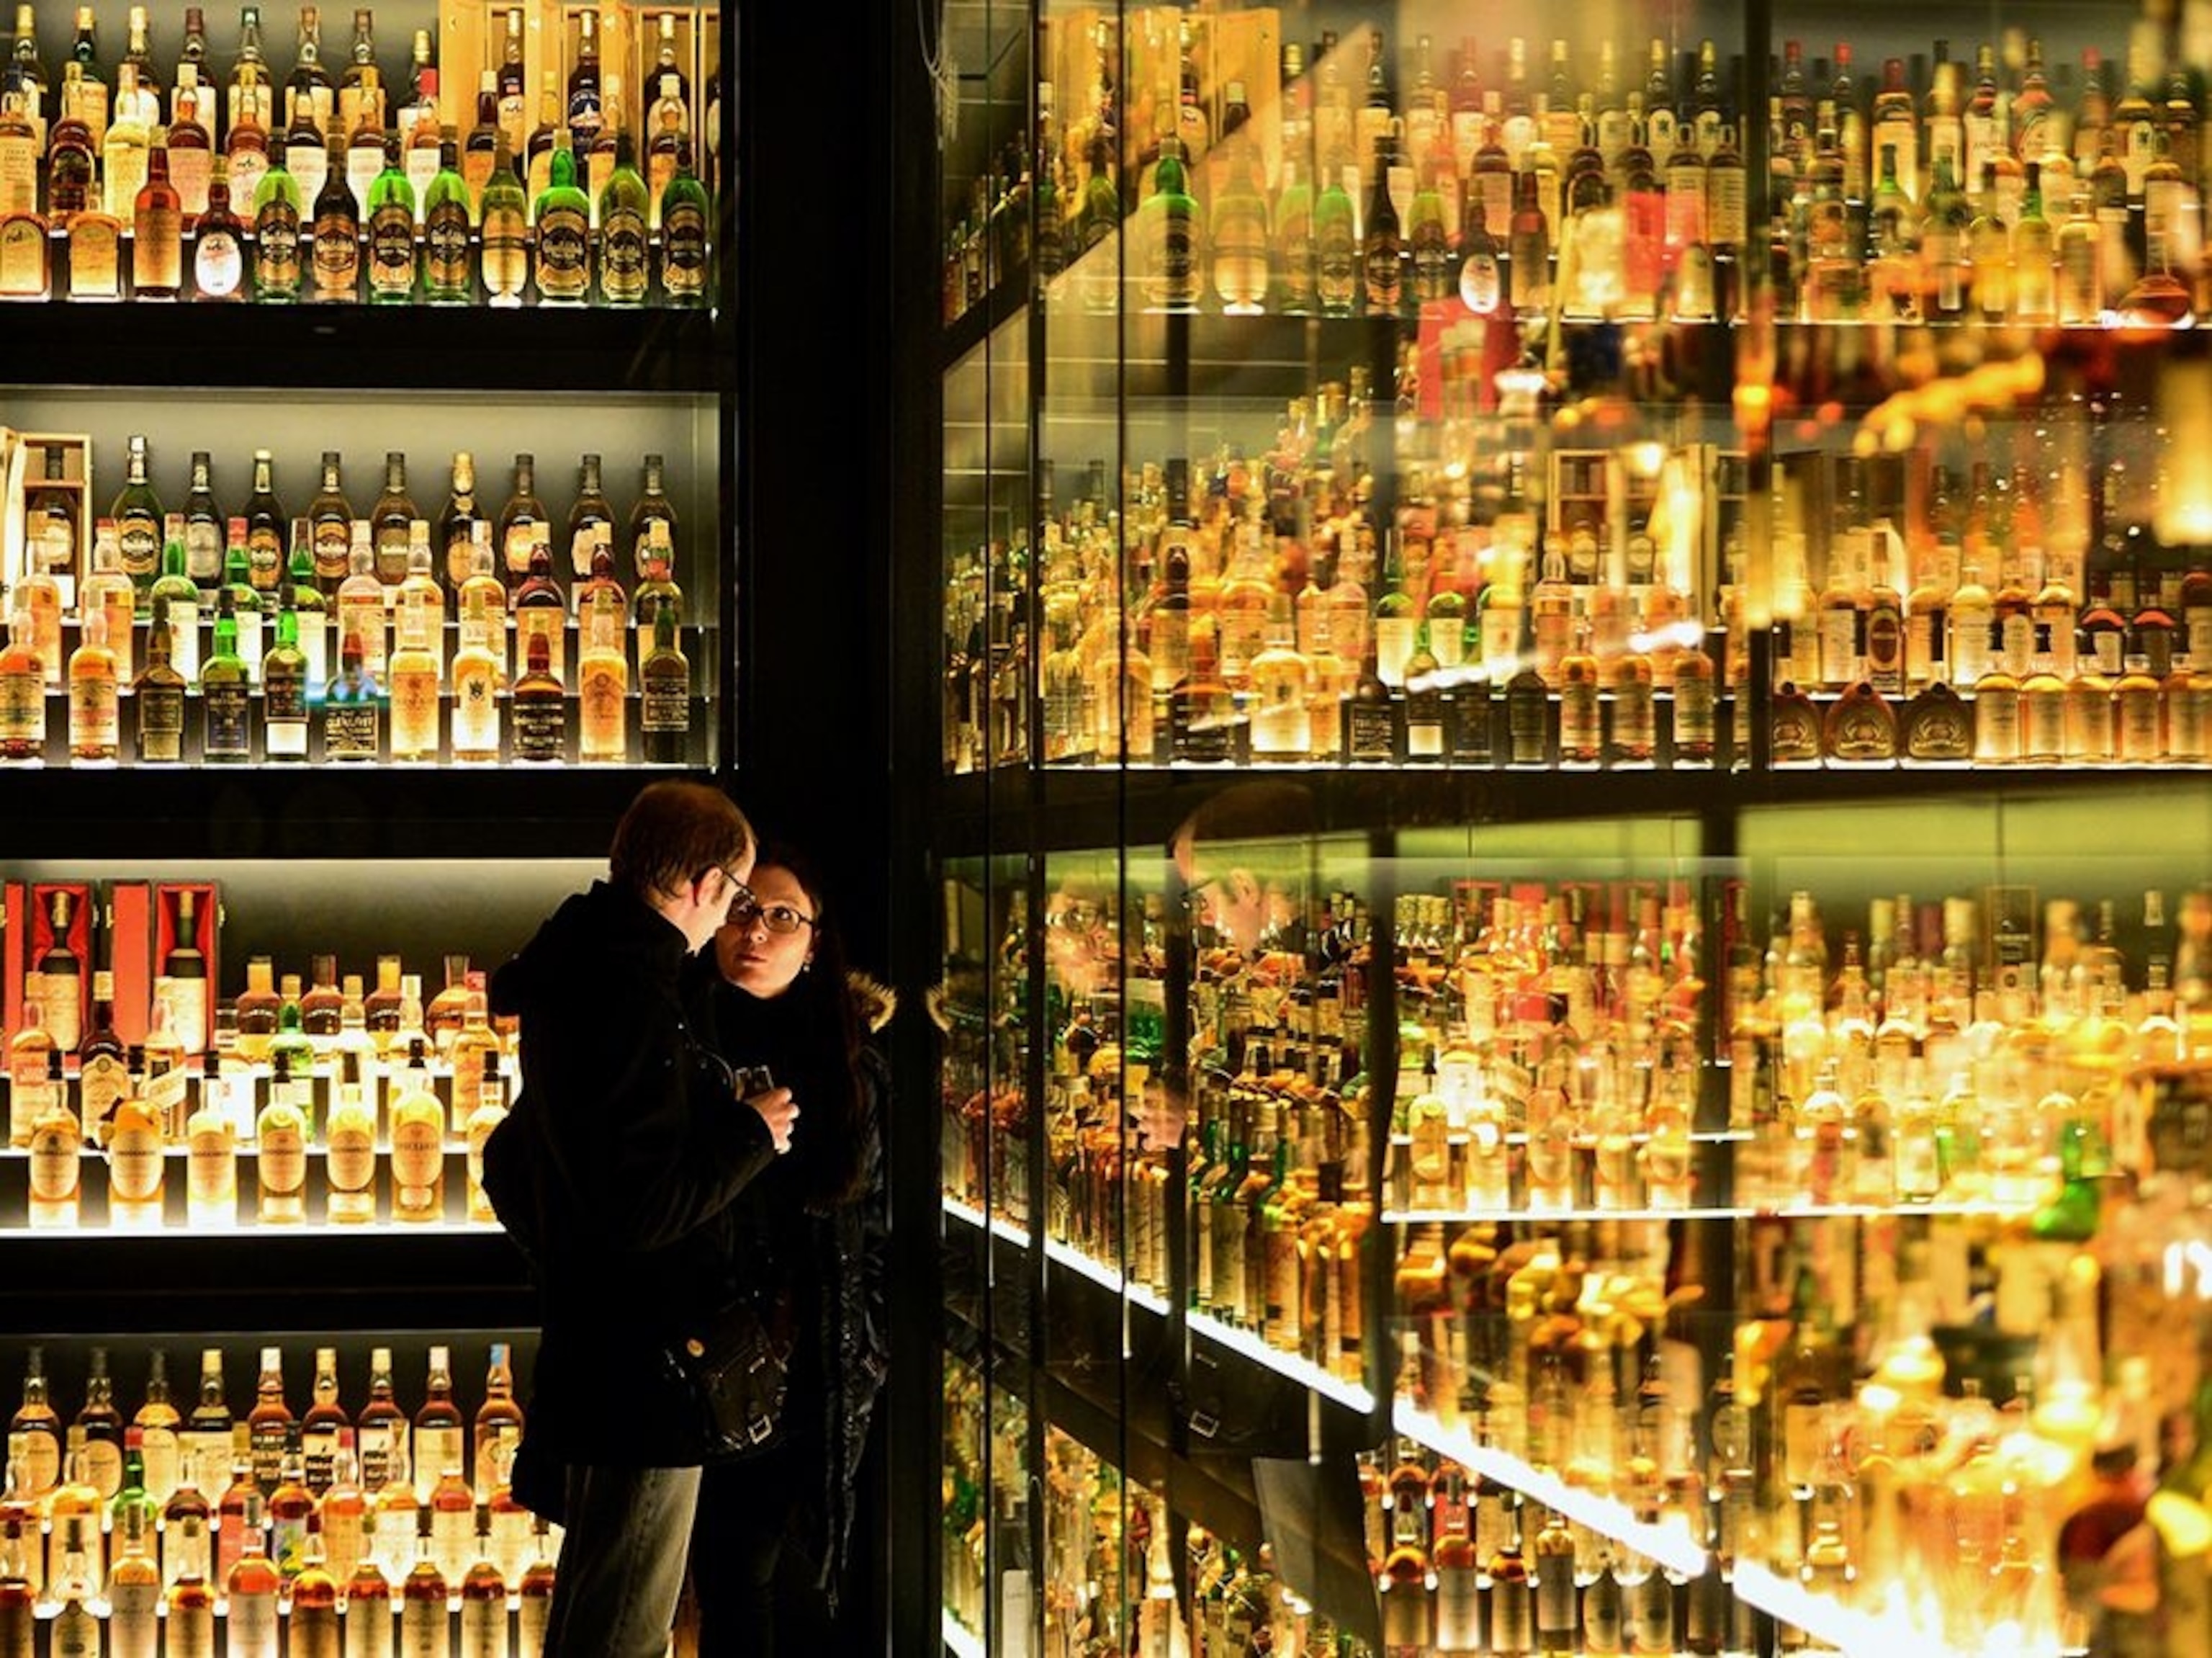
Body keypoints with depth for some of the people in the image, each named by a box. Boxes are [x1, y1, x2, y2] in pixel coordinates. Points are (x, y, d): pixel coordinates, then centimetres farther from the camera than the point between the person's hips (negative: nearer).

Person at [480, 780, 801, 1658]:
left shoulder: (578, 982, 11)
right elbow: (641, 1208, -28)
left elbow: (512, 1172, 22)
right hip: (641, 1382, -11)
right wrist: (751, 1135, -15)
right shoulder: (636, 1004, -22)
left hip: (590, 1350, 11)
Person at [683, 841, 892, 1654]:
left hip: (825, 1380, 2)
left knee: (799, 1581, 5)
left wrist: (866, 1356, 8)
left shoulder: (853, 1064, 8)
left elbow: (874, 1225, 12)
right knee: (739, 1584, -2)